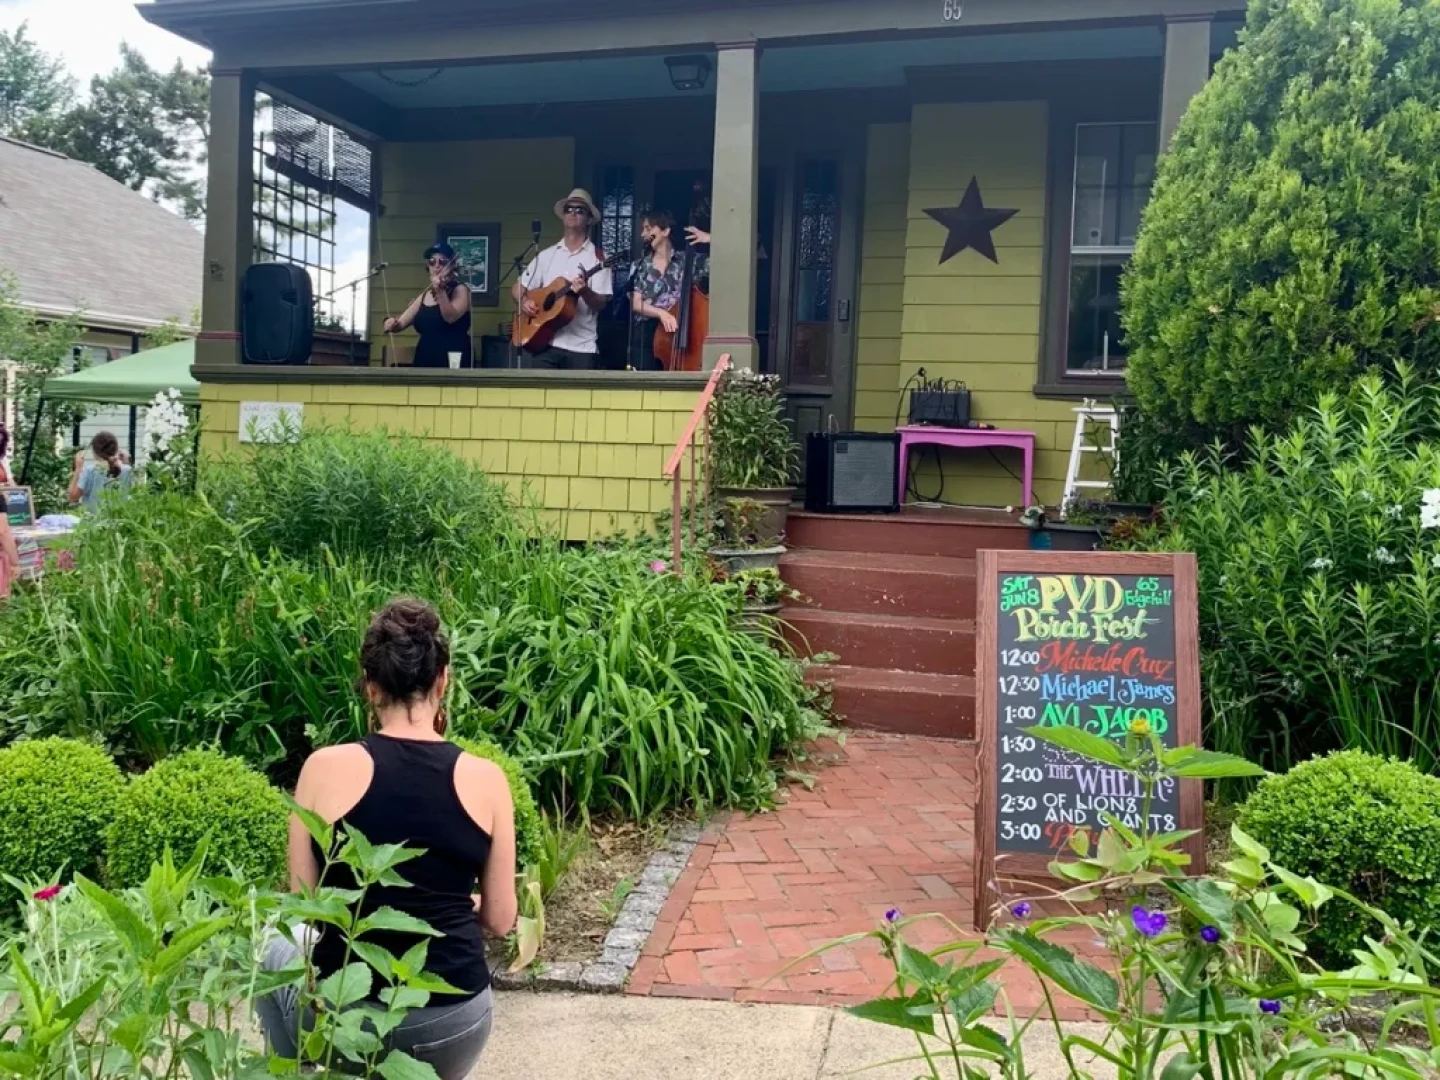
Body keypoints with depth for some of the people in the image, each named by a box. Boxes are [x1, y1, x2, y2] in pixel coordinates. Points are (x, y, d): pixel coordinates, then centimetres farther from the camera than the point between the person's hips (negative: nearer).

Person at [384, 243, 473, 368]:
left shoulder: (460, 290, 0)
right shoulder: (424, 295, 15)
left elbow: (451, 317, -17)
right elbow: (400, 324, 12)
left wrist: (440, 292, -28)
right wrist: (392, 324, -9)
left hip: (454, 363, -5)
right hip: (425, 362, 6)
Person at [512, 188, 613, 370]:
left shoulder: (596, 258, 2)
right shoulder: (546, 255, 12)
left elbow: (601, 303, -5)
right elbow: (517, 288, 16)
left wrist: (585, 292, -26)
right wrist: (524, 301, -5)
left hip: (582, 347, -2)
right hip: (546, 342, 2)